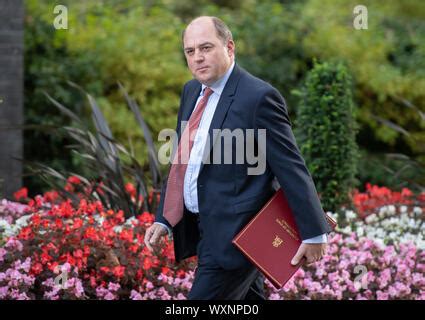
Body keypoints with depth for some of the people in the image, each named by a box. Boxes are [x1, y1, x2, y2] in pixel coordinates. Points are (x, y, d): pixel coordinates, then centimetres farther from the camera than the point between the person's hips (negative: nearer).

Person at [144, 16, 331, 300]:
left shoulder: (259, 97, -15)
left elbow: (292, 168, -14)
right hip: (205, 229, 8)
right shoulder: (192, 92, 11)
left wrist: (314, 233, -14)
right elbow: (181, 161, 18)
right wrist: (164, 220, 11)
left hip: (237, 234, -8)